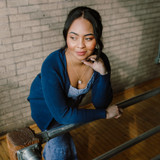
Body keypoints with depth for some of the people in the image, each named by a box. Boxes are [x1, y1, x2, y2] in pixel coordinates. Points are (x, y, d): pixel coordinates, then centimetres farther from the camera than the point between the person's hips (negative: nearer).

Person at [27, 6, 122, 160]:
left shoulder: (100, 61, -28)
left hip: (71, 101, 5)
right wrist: (105, 114, -31)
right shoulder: (52, 65, -41)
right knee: (61, 147, -14)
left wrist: (103, 73, -37)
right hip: (45, 103, -4)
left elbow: (100, 104, -20)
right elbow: (63, 115, -37)